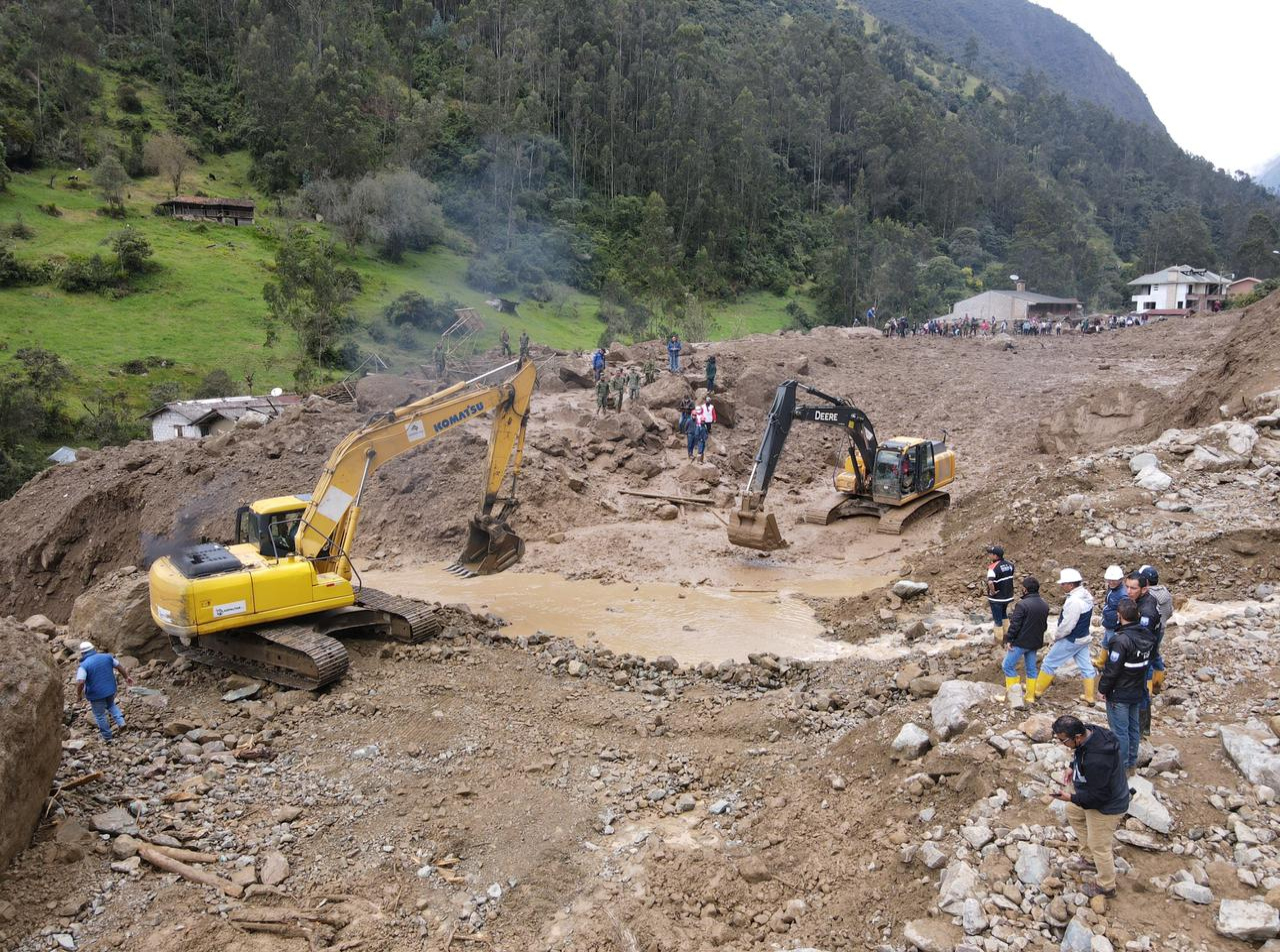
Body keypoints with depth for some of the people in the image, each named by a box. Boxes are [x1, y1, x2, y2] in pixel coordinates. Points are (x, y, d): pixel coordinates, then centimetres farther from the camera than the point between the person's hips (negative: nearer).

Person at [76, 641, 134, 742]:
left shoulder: (84, 665, -17)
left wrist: (79, 694, -9)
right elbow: (119, 666, 11)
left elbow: (80, 682, -26)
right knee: (111, 705, 32)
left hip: (96, 695, -5)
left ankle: (107, 737, 22)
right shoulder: (107, 657, -1)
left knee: (100, 715, 12)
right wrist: (127, 677, 25)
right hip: (111, 690, 5)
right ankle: (121, 721, 16)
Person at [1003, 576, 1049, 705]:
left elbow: (1015, 625, -21)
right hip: (1036, 642, 7)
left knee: (1008, 666, 5)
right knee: (1031, 669, 16)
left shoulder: (1022, 604, -22)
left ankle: (1014, 694, 5)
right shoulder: (1045, 605, 3)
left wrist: (1008, 639, -12)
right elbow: (1045, 625, 14)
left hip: (1021, 642, -7)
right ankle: (1030, 696, 23)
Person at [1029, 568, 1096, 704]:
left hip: (1071, 640, -9)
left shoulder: (1074, 601, -30)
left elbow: (1066, 625, -25)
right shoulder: (1086, 595, 0)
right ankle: (1090, 697, 23)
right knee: (1086, 666, 15)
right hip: (1083, 638, 9)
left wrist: (1055, 637, -11)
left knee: (1049, 663, 4)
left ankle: (1037, 691, 14)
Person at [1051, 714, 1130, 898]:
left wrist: (1072, 798, -23)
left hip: (1106, 807, -9)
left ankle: (1105, 886, 33)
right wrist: (1074, 768, 1)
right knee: (1073, 812, 27)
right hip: (1095, 792, 9)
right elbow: (1082, 759, 10)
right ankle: (1089, 858, 41)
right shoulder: (1090, 731, -15)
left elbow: (1097, 796, -30)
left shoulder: (1096, 760, -42)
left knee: (1099, 846, 10)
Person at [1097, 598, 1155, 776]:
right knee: (1133, 727, 18)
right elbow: (1150, 660, 12)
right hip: (1138, 692, 8)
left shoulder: (1121, 640, -27)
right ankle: (1132, 764, 30)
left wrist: (1103, 689, -10)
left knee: (1120, 731, 4)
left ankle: (1121, 767, 14)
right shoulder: (1147, 635, -3)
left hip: (1119, 695, -8)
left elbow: (1112, 669, -22)